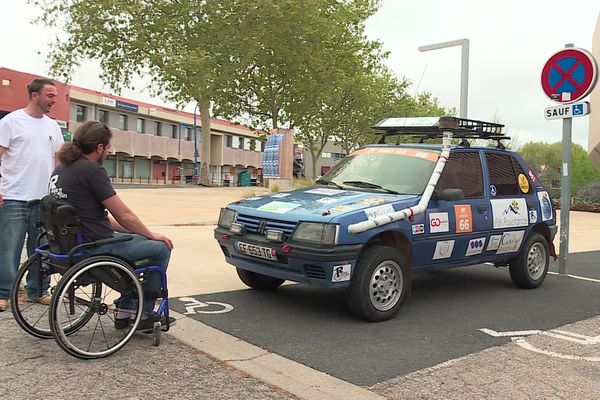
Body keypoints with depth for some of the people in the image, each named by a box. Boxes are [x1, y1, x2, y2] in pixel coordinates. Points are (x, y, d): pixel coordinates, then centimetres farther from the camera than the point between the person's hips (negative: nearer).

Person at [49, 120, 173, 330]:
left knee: (139, 240, 27)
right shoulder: (92, 170, -18)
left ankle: (124, 311, 28)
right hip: (96, 246, -10)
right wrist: (151, 235, 1)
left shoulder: (61, 169, 11)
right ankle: (144, 315, 14)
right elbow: (123, 215, -15)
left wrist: (131, 230, 16)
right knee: (161, 248, 3)